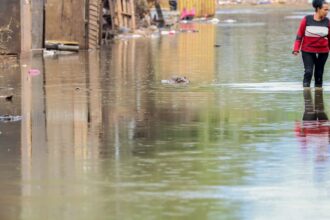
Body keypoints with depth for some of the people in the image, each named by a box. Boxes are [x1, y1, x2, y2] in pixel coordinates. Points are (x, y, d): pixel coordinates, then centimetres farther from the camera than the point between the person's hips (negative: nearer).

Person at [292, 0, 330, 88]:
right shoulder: (307, 20, -9)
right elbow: (299, 35, -3)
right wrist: (296, 49, -8)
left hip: (322, 52, 2)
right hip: (308, 51, -2)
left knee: (319, 74, 8)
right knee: (308, 72, -13)